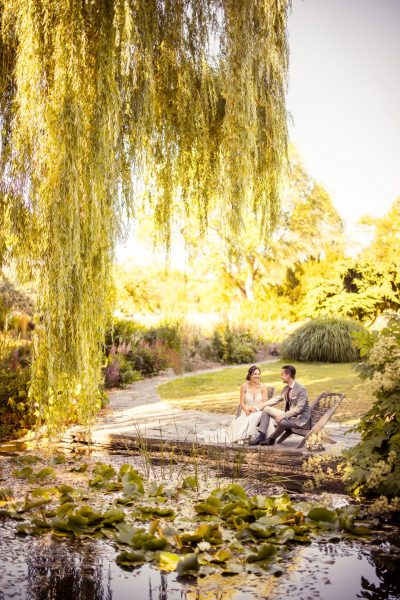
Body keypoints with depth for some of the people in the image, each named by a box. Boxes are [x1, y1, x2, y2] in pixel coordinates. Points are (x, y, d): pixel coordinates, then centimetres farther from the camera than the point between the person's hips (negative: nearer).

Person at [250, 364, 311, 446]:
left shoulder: (301, 389, -21)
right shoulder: (286, 388, 5)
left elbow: (299, 409, -25)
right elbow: (276, 399, 12)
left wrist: (283, 416, -29)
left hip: (300, 419, -9)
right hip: (288, 415, 9)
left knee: (282, 422, -37)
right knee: (267, 409, 1)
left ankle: (271, 439, -7)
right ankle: (262, 436, -7)